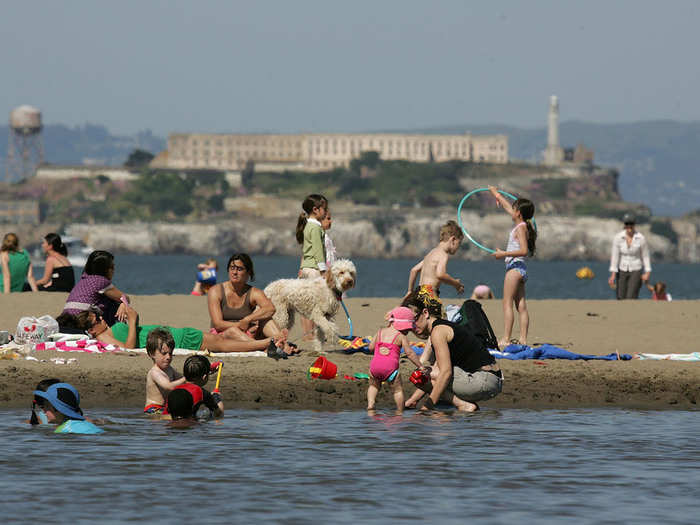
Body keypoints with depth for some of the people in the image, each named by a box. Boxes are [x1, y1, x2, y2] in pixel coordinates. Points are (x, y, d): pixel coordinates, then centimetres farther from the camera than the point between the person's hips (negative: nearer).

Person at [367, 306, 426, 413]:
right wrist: (420, 366, 5)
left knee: (374, 385, 26)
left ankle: (370, 403, 5)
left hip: (374, 366, 4)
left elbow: (371, 347, 17)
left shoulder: (380, 332, 16)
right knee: (397, 389, 12)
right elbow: (410, 353, 0)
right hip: (390, 367, -4)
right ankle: (400, 411, 8)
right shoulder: (401, 337, 4)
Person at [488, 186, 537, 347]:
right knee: (521, 306, 5)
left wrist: (504, 254, -20)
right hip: (520, 268, 9)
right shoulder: (523, 225, 14)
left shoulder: (521, 228, -12)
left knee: (507, 304, -11)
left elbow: (524, 250, -23)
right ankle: (523, 339, 3)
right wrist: (497, 195, 44)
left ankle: (505, 340, -17)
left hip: (515, 266, -9)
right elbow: (507, 207, 31)